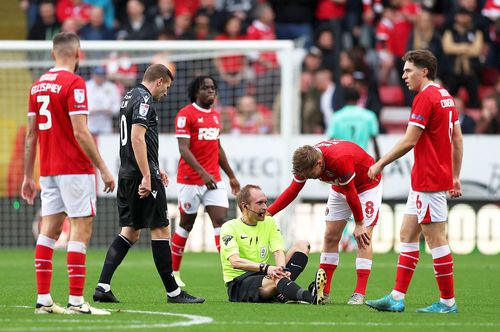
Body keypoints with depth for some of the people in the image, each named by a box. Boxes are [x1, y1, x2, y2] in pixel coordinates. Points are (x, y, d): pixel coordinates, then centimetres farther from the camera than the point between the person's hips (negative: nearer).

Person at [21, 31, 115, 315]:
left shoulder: (38, 85, 11)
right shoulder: (74, 83, -12)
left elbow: (31, 135, 14)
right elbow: (80, 133, -18)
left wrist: (28, 176, 18)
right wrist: (103, 169, -14)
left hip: (48, 171, 8)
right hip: (75, 169, -7)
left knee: (50, 229, 9)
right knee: (81, 228, -5)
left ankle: (43, 299, 7)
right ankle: (76, 301, -10)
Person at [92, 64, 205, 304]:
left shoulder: (130, 97, 18)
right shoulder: (144, 100, -12)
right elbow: (137, 138, -22)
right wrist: (147, 176, -24)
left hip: (127, 175, 9)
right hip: (142, 175, -9)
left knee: (130, 232, 10)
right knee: (160, 229, -3)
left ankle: (103, 286, 0)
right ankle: (173, 292, 1)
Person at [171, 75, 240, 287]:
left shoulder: (215, 116, 14)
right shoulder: (186, 114, -9)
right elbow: (183, 149, -17)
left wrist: (231, 176, 24)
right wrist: (203, 173, -26)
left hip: (214, 180, 6)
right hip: (190, 180, -6)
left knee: (221, 220, -7)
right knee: (186, 224, 4)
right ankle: (173, 272, 18)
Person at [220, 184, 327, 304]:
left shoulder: (269, 223, 13)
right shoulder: (229, 227, -5)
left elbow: (278, 251, -1)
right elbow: (235, 261, -21)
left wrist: (281, 269, -26)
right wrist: (265, 268, -36)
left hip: (264, 276, 7)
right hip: (238, 284, -7)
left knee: (302, 246, -7)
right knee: (276, 278, -38)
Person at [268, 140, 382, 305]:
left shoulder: (340, 160, -41)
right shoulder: (306, 161, -21)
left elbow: (351, 194, -29)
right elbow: (292, 191, -8)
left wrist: (359, 224, -19)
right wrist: (267, 213, -14)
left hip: (367, 185, -6)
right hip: (340, 188, 7)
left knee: (363, 237, -15)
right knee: (330, 237, 0)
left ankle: (359, 294, -15)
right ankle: (324, 291, 3)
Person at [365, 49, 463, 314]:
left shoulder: (425, 97, -15)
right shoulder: (445, 96, 14)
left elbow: (409, 141, -17)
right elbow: (457, 140, 17)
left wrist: (380, 164, -8)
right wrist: (455, 177, 21)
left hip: (428, 181, -10)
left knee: (436, 239, -5)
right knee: (407, 234, 10)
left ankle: (448, 301, -1)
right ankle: (397, 297, 9)